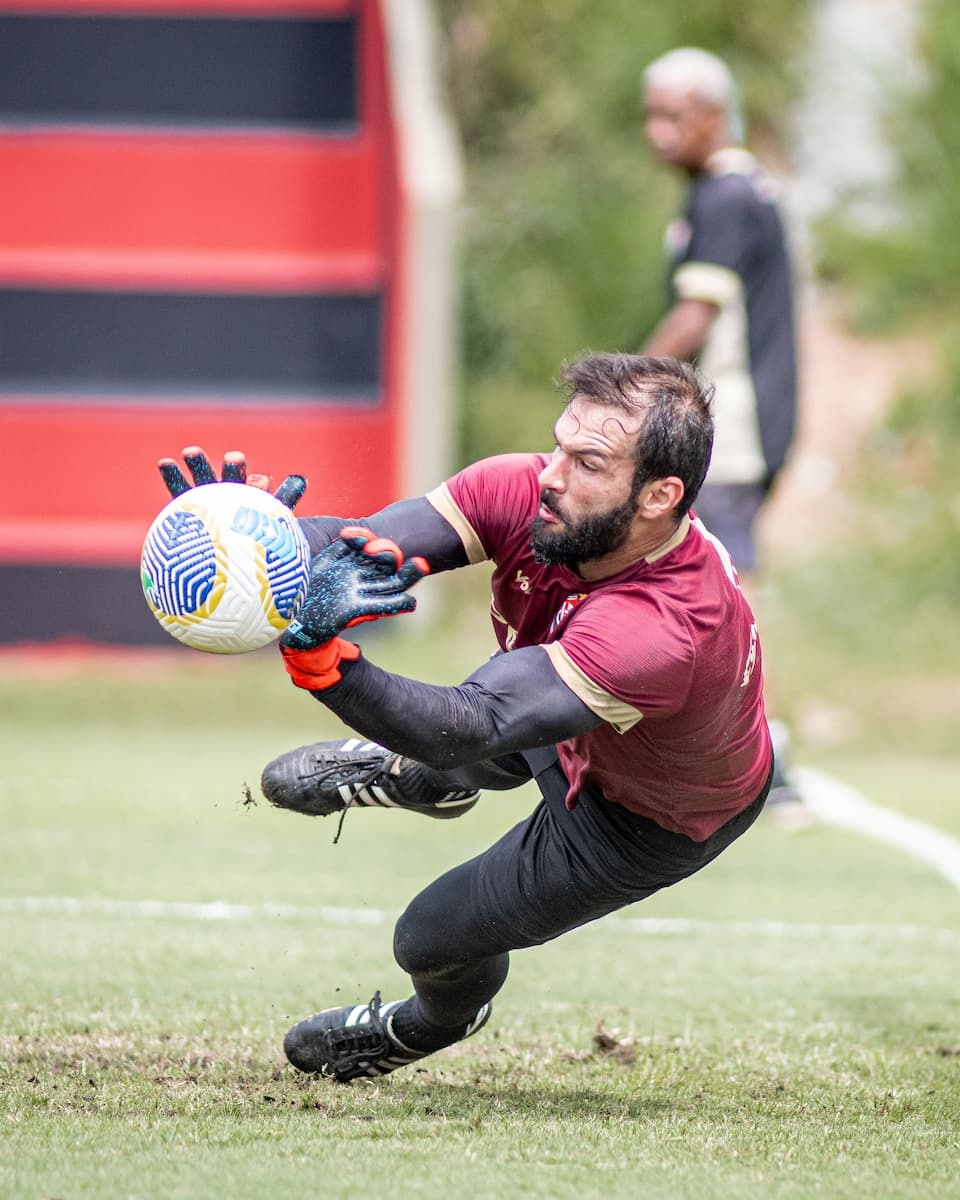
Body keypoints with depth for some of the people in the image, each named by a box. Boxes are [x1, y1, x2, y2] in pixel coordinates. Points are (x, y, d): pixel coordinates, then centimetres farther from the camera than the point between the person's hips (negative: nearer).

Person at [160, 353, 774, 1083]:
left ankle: (441, 1020, 42)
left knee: (435, 937, 6)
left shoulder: (663, 629, -50)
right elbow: (361, 545, -34)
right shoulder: (526, 493, -31)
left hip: (653, 819, -5)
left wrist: (320, 654, -72)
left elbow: (473, 727, -55)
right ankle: (410, 777, 64)